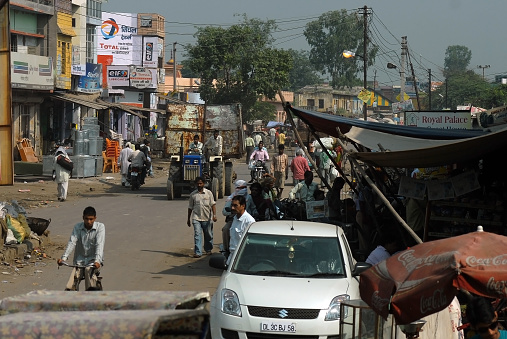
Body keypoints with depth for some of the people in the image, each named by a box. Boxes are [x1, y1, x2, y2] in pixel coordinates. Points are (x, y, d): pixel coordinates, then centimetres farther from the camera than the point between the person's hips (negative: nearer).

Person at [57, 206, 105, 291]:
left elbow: (99, 244, -20)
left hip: (93, 260, -2)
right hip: (80, 260, 2)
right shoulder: (77, 227, -2)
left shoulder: (100, 227, -8)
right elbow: (72, 242, -13)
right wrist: (64, 258, -28)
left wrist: (97, 260, -36)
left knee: (89, 270, -34)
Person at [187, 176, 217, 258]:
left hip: (207, 218, 0)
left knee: (208, 235, 10)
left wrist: (214, 214, -14)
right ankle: (198, 252, -12)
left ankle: (208, 250, 29)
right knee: (197, 234, -11)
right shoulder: (193, 194, 7)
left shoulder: (208, 193, 3)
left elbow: (213, 204, -1)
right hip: (196, 218, 0)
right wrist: (188, 219, 15)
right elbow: (190, 207, 13)